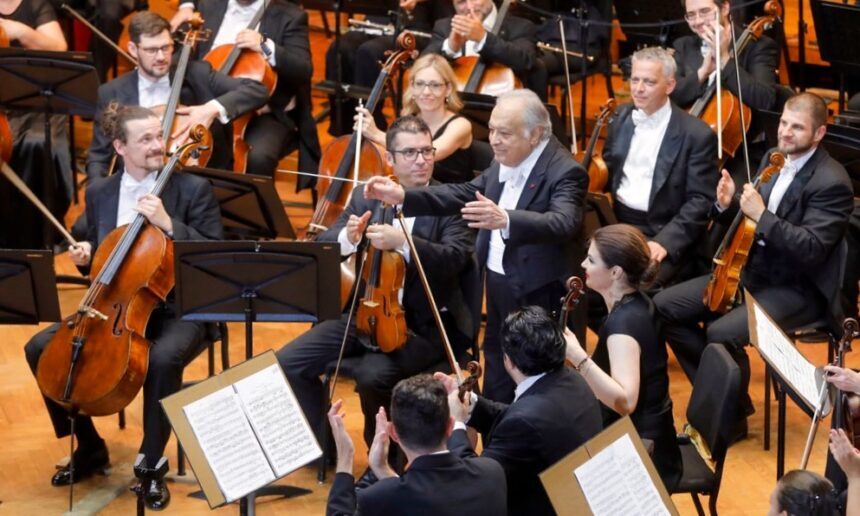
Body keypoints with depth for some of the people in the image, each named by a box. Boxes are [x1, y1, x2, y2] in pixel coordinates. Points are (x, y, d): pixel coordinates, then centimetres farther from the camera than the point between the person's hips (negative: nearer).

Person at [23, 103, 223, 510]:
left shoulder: (193, 189, -6)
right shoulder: (99, 193, 7)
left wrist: (169, 224, -23)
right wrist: (85, 256, -4)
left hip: (178, 311, -5)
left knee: (163, 358, -37)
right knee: (41, 348, -11)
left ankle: (151, 465, -18)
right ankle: (89, 447, 6)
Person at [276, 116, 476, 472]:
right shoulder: (365, 198, 9)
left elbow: (456, 258, -21)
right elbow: (322, 247, 5)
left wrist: (401, 241, -33)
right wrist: (348, 237, -18)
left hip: (423, 323, -5)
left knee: (373, 375, -32)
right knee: (288, 363, -9)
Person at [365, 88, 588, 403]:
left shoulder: (564, 171, -21)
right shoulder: (505, 161, 5)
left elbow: (564, 223, -37)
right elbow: (466, 194, 15)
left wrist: (504, 219, -52)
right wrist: (403, 196, 4)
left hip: (537, 297, -8)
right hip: (499, 286, 8)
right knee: (496, 388, 19)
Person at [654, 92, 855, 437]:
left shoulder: (831, 183, -17)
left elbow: (811, 250, -26)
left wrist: (761, 215, -29)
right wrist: (728, 205, -7)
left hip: (798, 289, -9)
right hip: (755, 270, 9)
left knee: (722, 332, -31)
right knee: (665, 306, -1)